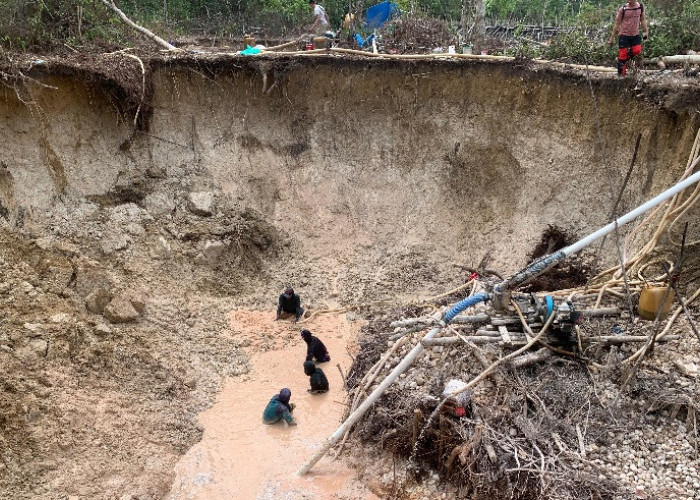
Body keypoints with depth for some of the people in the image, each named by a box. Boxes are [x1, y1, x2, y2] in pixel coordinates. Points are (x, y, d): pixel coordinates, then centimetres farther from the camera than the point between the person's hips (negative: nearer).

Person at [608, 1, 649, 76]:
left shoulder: (641, 7, 0)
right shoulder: (623, 9, -10)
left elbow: (643, 19, 11)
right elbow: (617, 23, -4)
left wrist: (646, 31, 5)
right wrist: (612, 38, -4)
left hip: (635, 35, 3)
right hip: (624, 35, -3)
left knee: (637, 51, -16)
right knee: (622, 55, -2)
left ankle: (625, 58, 15)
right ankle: (621, 75, 10)